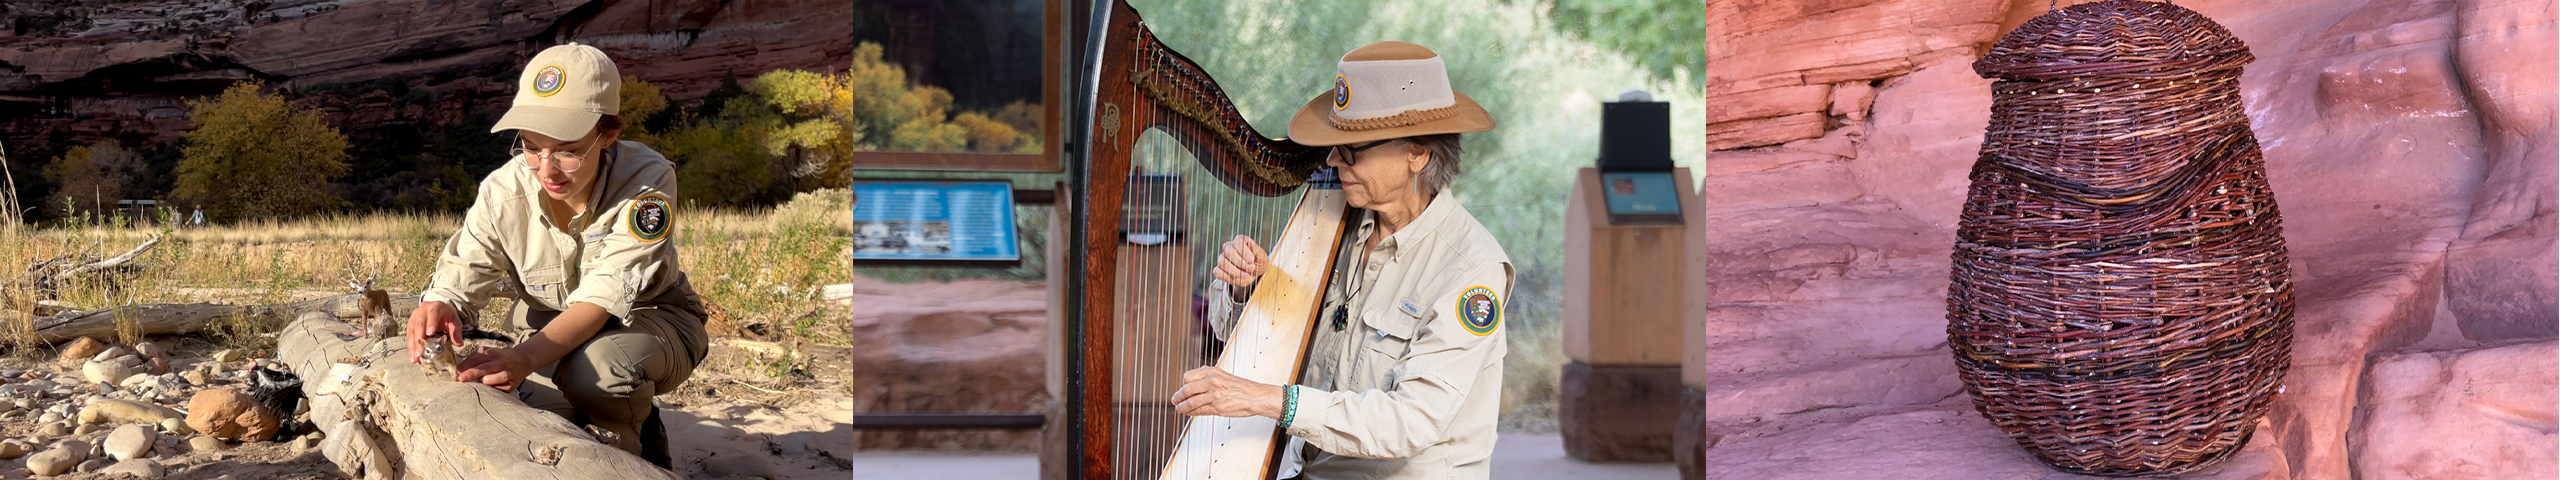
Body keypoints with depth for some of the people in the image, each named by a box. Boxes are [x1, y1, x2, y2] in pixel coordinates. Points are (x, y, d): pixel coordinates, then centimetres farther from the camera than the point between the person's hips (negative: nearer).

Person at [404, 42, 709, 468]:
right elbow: (458, 277, -18)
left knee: (595, 365, -38)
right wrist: (438, 308, -46)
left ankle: (631, 449, -4)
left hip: (650, 320, -4)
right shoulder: (503, 192, -19)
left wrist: (528, 357, -55)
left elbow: (605, 293, -38)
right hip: (552, 336, 4)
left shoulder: (647, 180, -30)